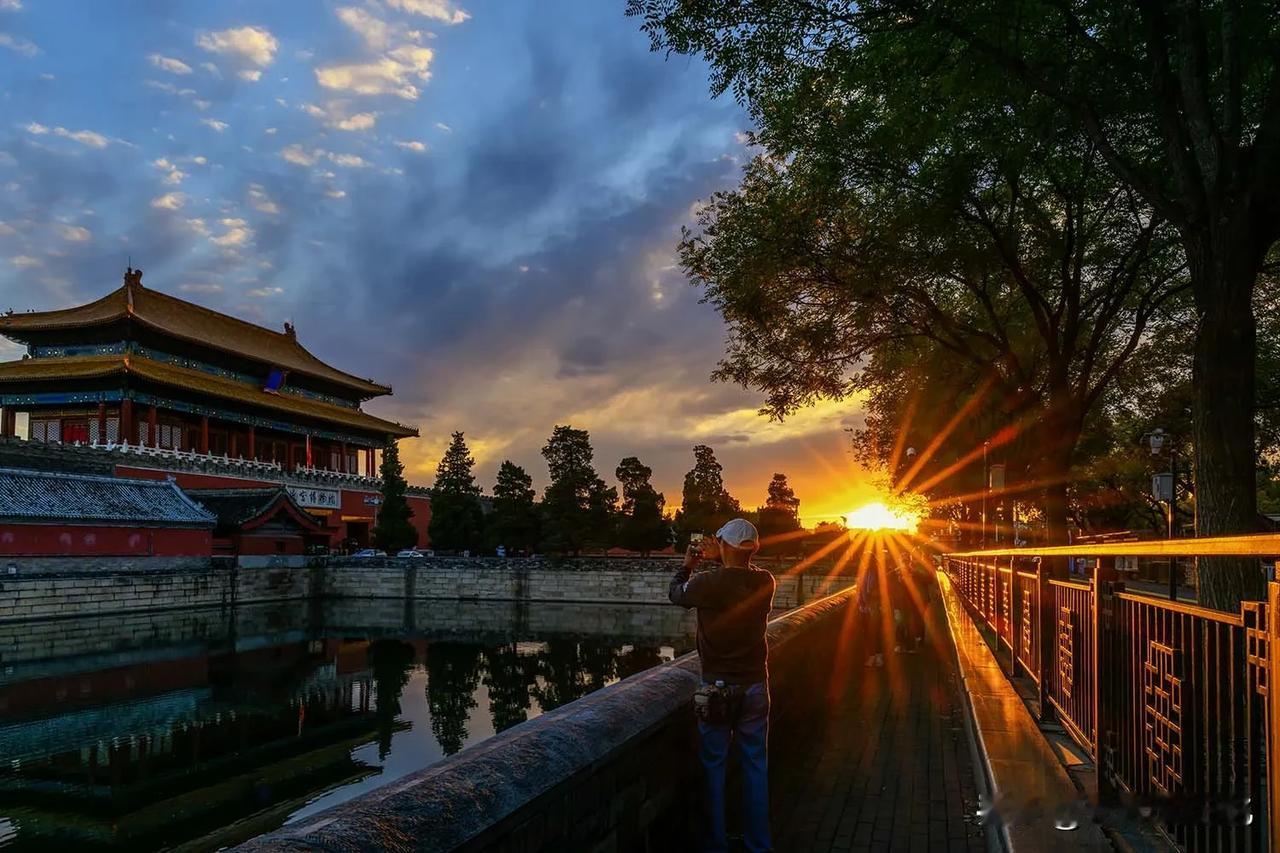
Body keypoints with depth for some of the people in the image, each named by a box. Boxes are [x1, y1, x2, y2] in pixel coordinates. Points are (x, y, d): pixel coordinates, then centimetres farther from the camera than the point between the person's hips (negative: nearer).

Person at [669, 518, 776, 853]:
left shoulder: (708, 583, -18)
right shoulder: (765, 582, -7)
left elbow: (676, 594, 3)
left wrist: (688, 565, 19)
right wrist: (718, 562, 18)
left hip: (716, 689, -3)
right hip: (755, 686, 3)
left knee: (713, 765, 11)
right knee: (756, 766, 14)